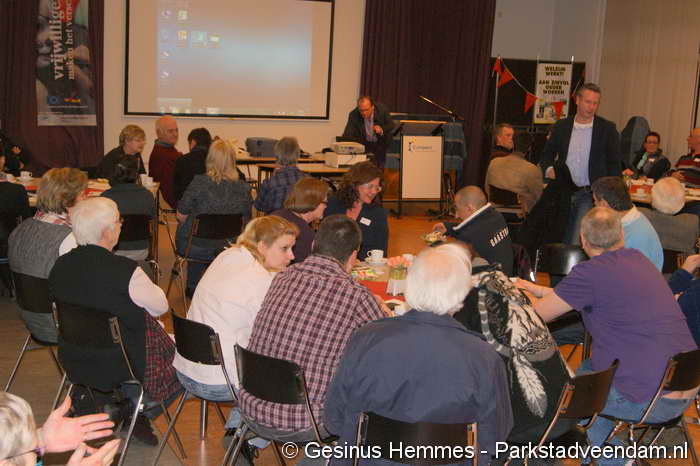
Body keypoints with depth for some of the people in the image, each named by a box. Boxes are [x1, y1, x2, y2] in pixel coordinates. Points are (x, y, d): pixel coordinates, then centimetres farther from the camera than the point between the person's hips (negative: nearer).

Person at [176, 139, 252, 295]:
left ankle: (192, 287, 45)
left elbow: (181, 216, -7)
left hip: (195, 248, -2)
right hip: (230, 248, 3)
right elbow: (245, 221, 3)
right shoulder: (244, 188, -10)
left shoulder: (199, 182, -18)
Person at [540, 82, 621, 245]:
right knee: (560, 242, 9)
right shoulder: (561, 126, 6)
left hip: (590, 194, -3)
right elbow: (547, 154, 16)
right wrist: (549, 169, -6)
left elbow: (614, 163, 2)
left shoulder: (607, 128, -1)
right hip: (563, 191, 3)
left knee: (577, 242, -13)